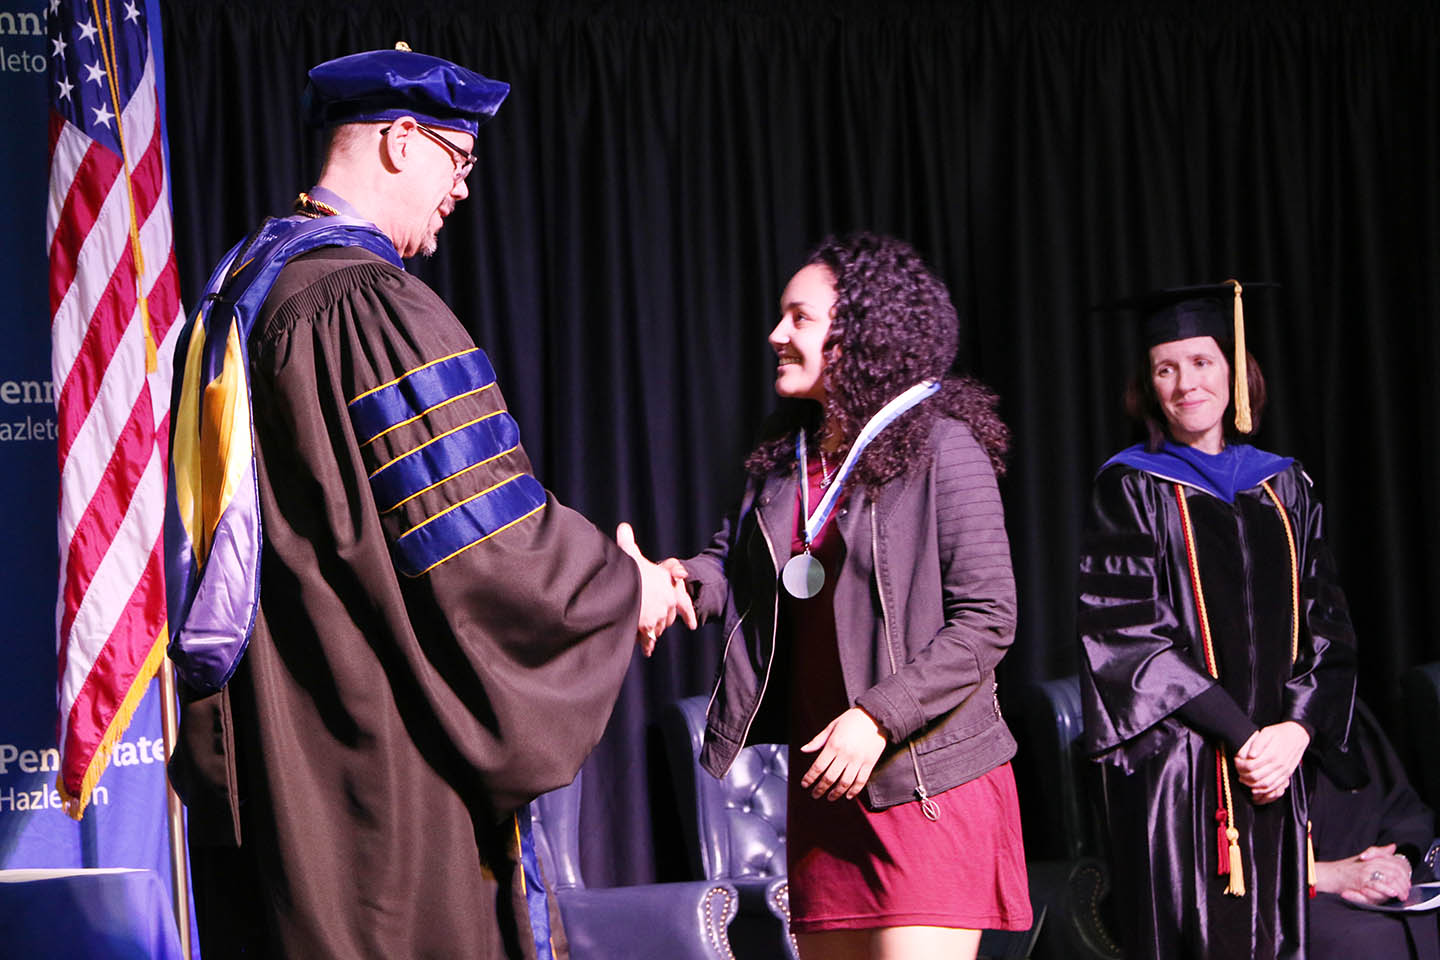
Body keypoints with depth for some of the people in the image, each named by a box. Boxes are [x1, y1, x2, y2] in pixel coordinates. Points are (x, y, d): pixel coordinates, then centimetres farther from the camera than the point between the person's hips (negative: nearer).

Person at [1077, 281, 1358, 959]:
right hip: (1172, 769, -4)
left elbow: (1324, 624, 10)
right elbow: (1126, 635, -8)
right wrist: (1240, 735, -13)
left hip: (1274, 768, 4)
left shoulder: (1284, 488, 14)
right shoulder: (1129, 489, 0)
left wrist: (1296, 730, -8)